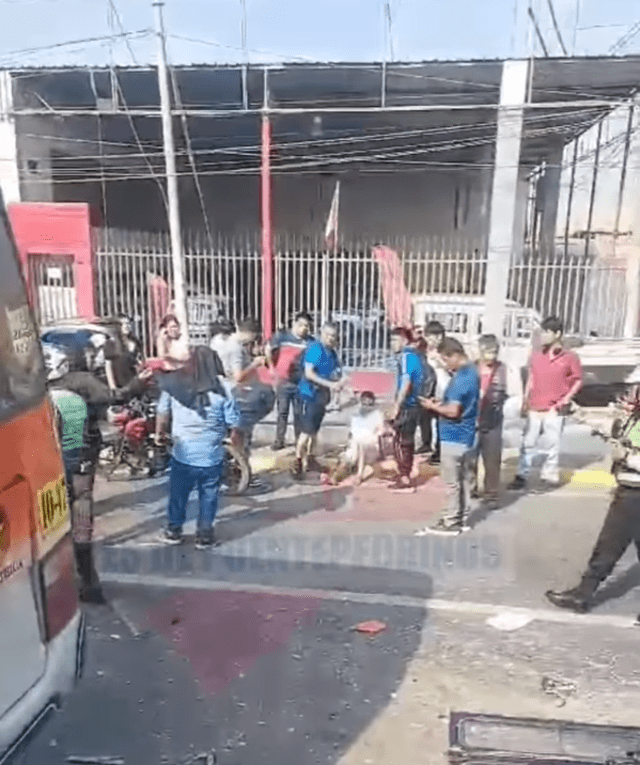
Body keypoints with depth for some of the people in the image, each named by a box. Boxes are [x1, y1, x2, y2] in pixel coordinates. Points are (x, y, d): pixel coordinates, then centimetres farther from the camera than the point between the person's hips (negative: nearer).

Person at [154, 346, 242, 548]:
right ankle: (204, 535, 22)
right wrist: (236, 438, 14)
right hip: (212, 456, -1)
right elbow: (233, 423, -7)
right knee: (208, 496, 14)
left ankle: (173, 530, 33)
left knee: (178, 493, 19)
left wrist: (159, 433, 23)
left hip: (182, 454, 2)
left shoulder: (173, 385, -6)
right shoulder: (221, 389, -13)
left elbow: (163, 413, 6)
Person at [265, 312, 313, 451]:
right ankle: (279, 440, 15)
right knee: (282, 412, 7)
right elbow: (268, 349, 8)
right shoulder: (282, 336, -2)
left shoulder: (310, 342, -3)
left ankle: (299, 440, 20)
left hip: (301, 383, 0)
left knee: (299, 413, 9)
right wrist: (273, 367, 9)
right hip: (283, 381, 0)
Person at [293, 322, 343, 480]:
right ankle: (297, 463, 0)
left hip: (322, 396, 8)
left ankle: (307, 459, 27)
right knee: (307, 430, -8)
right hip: (310, 394, -8)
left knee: (314, 430, 15)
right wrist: (329, 384, -23)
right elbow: (308, 373, -21)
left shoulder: (332, 353, 10)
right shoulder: (315, 349, -15)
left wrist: (337, 384, -1)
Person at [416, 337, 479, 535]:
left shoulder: (460, 378, -21)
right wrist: (442, 402, 8)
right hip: (466, 435, 10)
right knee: (463, 479, 16)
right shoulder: (472, 372, 9)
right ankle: (461, 518, 25)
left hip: (454, 437, -10)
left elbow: (453, 411, -25)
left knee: (451, 482, 1)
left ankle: (450, 522, 9)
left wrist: (433, 407, -10)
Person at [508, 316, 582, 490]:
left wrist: (566, 399, -9)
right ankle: (522, 477, 9)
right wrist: (524, 403, 8)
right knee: (528, 443, 4)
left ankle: (550, 474, 22)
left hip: (554, 410, -3)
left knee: (553, 444, 6)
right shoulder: (536, 356, 6)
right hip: (534, 409, 3)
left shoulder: (570, 357, -4)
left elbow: (578, 380, 3)